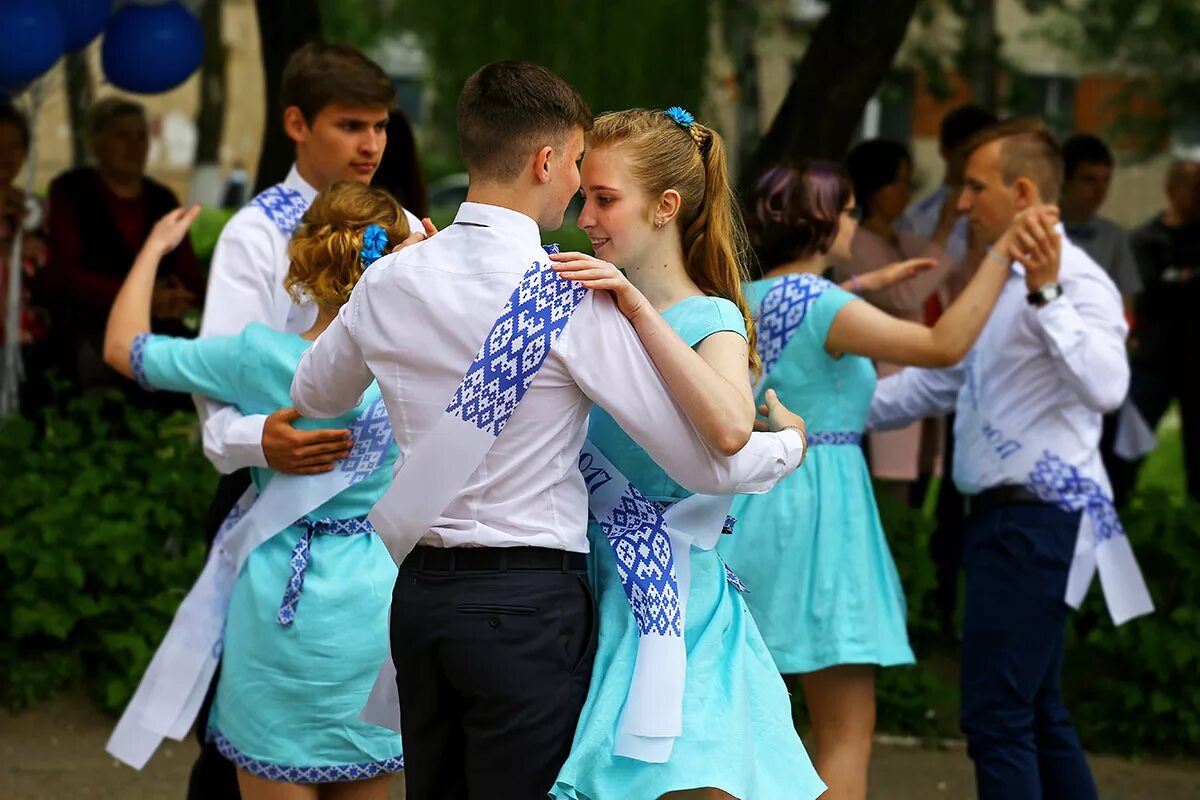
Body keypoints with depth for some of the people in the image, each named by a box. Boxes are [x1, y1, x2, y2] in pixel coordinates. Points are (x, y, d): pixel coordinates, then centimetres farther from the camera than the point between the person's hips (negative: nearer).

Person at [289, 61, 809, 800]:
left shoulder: (390, 282, 2)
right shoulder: (572, 300, -14)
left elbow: (312, 396, 24)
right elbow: (708, 462, -11)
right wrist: (791, 442, 10)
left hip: (420, 594, 6)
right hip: (528, 601, -6)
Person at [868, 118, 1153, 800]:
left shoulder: (1075, 281, -15)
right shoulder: (1005, 282, 16)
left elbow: (1106, 387, -32)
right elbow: (941, 379, 26)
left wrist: (1046, 296, -37)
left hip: (1039, 519, -10)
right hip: (1006, 515, 10)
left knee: (997, 718, -11)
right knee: (1037, 715, 15)